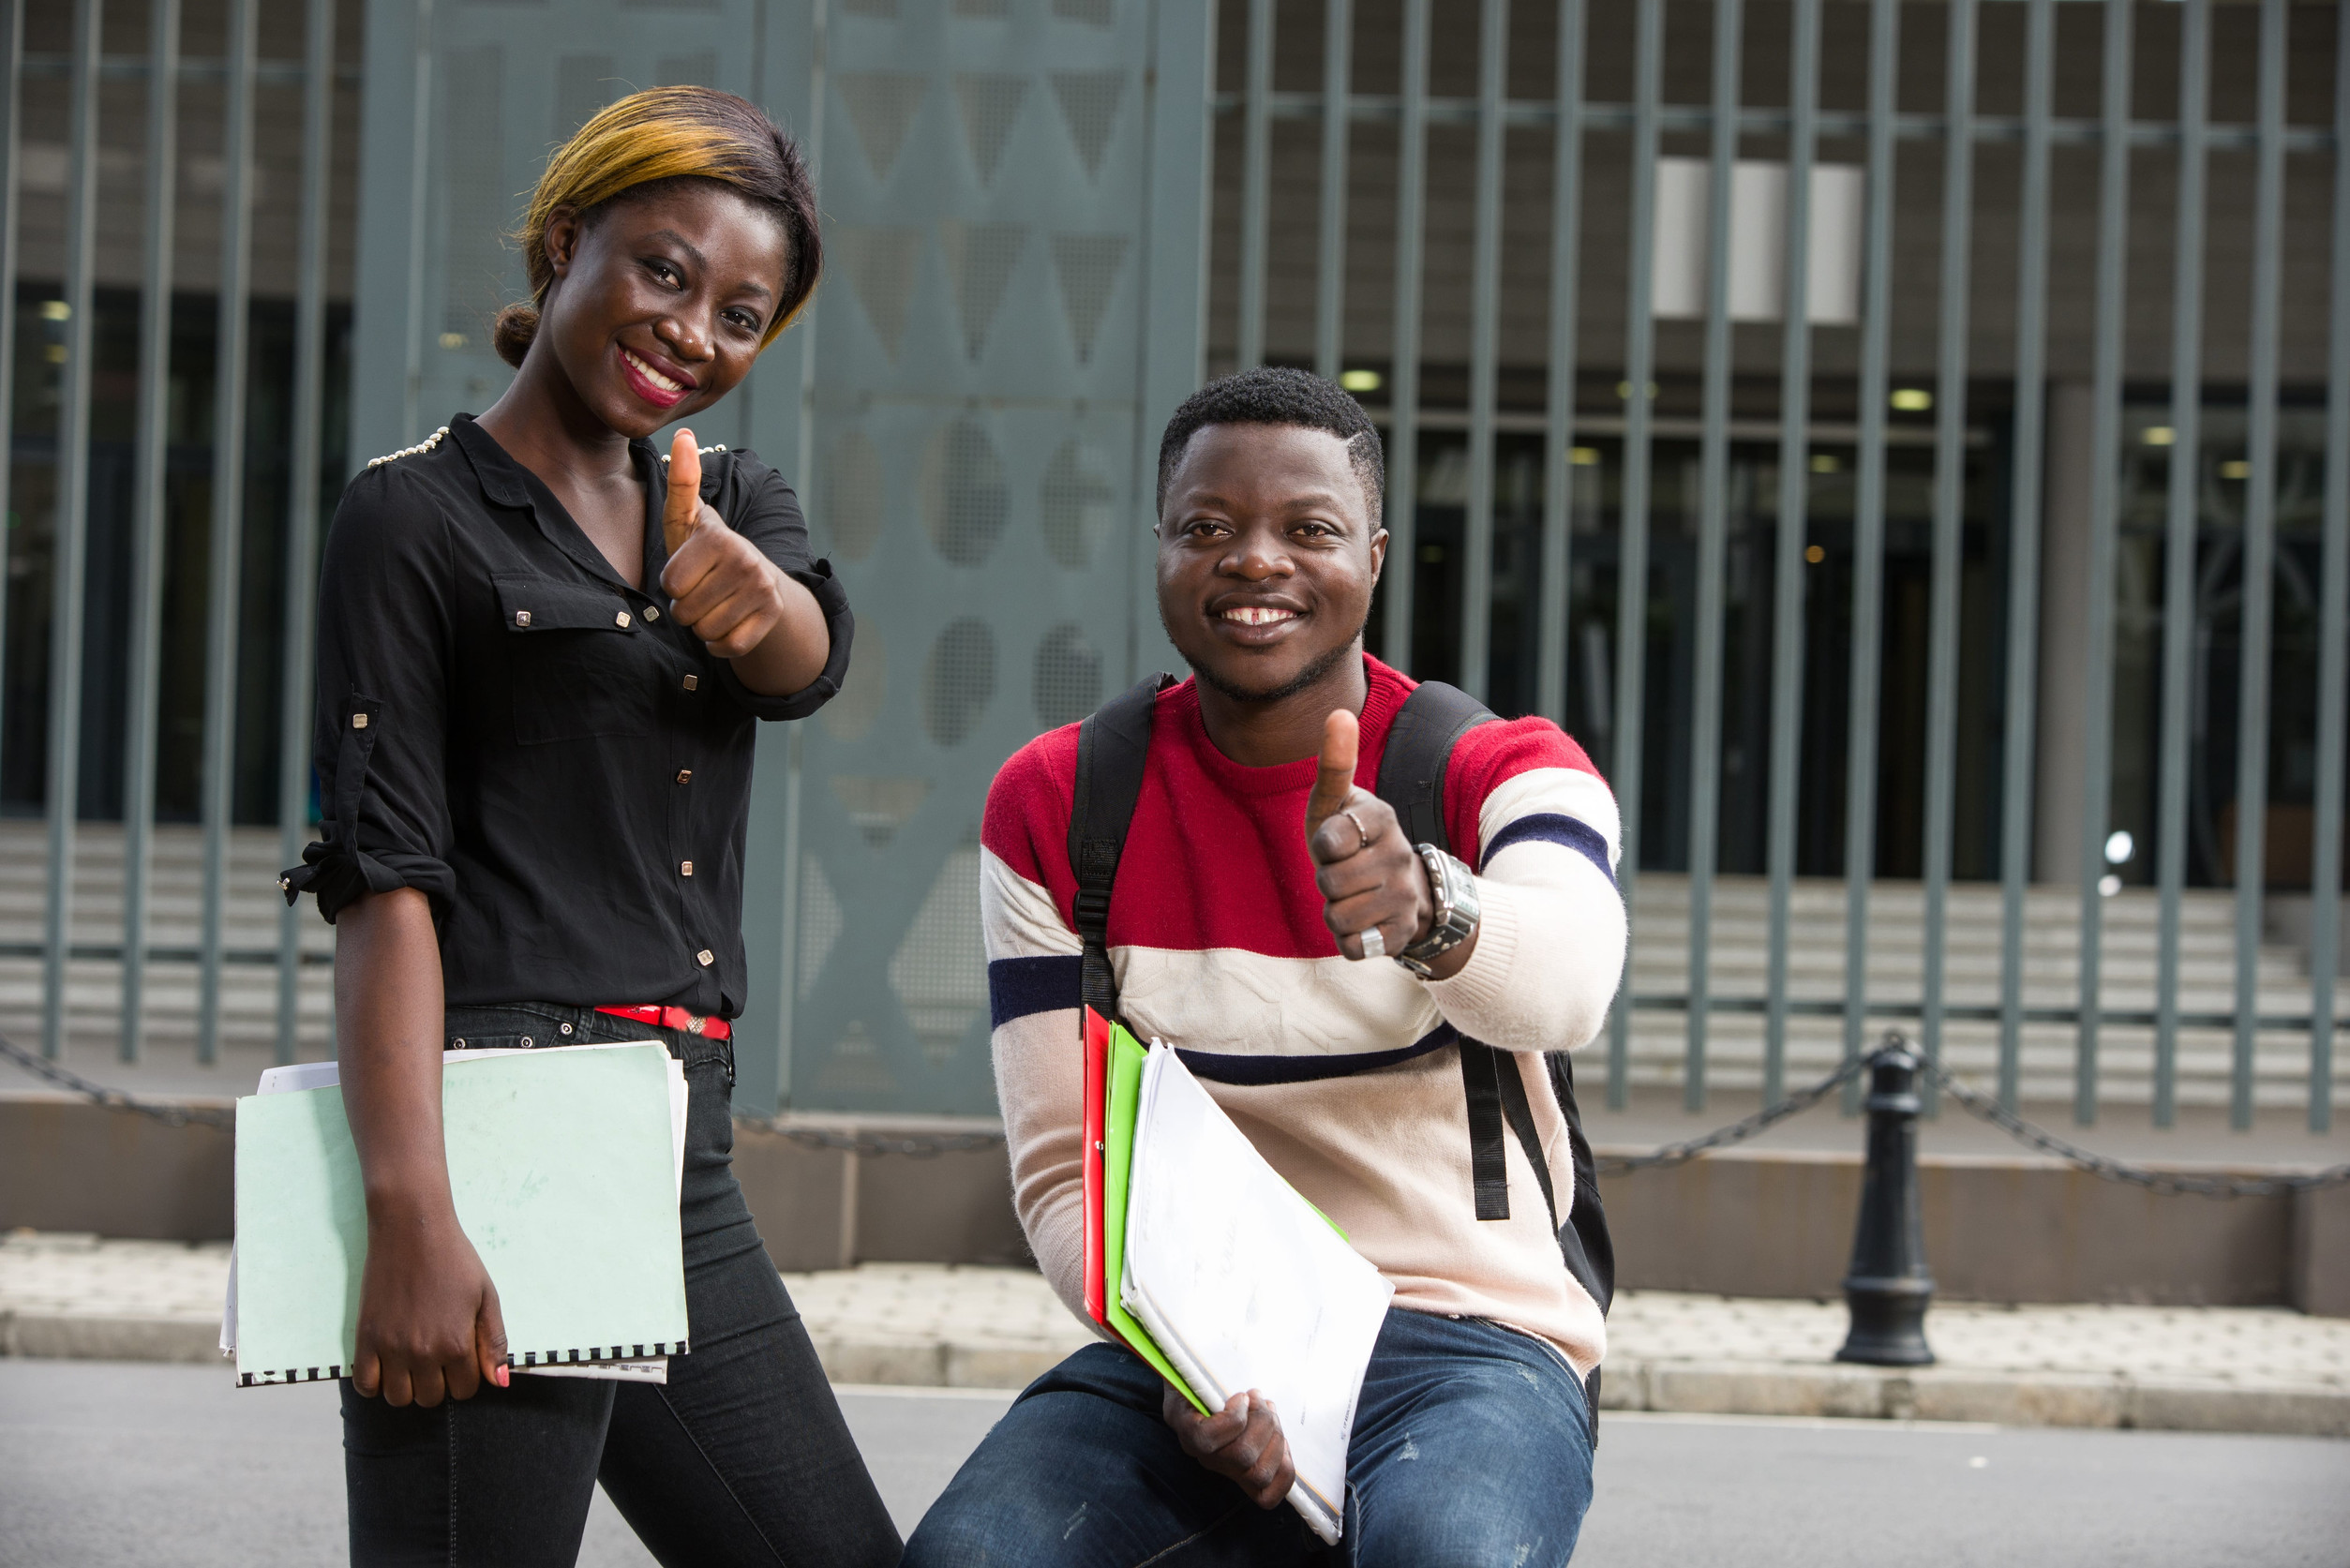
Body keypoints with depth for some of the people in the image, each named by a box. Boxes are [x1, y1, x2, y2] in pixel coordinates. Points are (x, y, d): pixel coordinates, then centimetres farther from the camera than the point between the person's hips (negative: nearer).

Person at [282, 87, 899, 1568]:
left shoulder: (732, 501, 17)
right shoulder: (420, 517, -2)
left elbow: (807, 664, -6)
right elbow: (384, 878, -11)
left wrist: (748, 590, -31)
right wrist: (408, 1214, -22)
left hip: (686, 1155, 7)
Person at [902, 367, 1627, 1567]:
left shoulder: (1504, 772, -2)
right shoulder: (1050, 806, 6)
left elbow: (1568, 981, -26)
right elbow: (1061, 1170, 0)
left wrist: (1426, 912, -49)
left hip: (1468, 1343, -2)